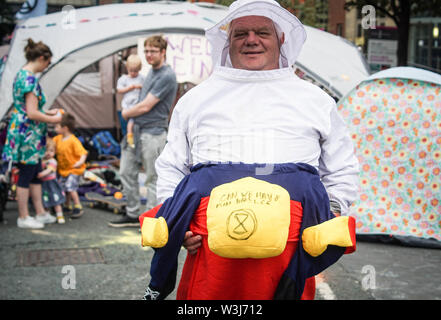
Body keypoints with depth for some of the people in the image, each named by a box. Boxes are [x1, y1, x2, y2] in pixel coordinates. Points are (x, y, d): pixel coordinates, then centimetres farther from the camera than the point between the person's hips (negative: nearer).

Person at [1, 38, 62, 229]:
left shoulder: (21, 74, 12)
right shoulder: (30, 79, -20)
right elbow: (32, 114, -24)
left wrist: (48, 113, 17)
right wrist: (53, 119, -10)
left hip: (21, 130, 10)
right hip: (27, 133, -10)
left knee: (36, 174, 16)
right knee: (26, 175, 1)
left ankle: (40, 213, 25)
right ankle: (23, 218, 12)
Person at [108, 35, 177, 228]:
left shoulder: (167, 76, -16)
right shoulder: (152, 71, 14)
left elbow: (145, 106, -17)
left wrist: (126, 113, -1)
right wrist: (131, 120, 12)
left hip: (153, 134, -9)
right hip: (136, 130, 9)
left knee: (152, 179, 0)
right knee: (126, 172, 12)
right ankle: (132, 215, 24)